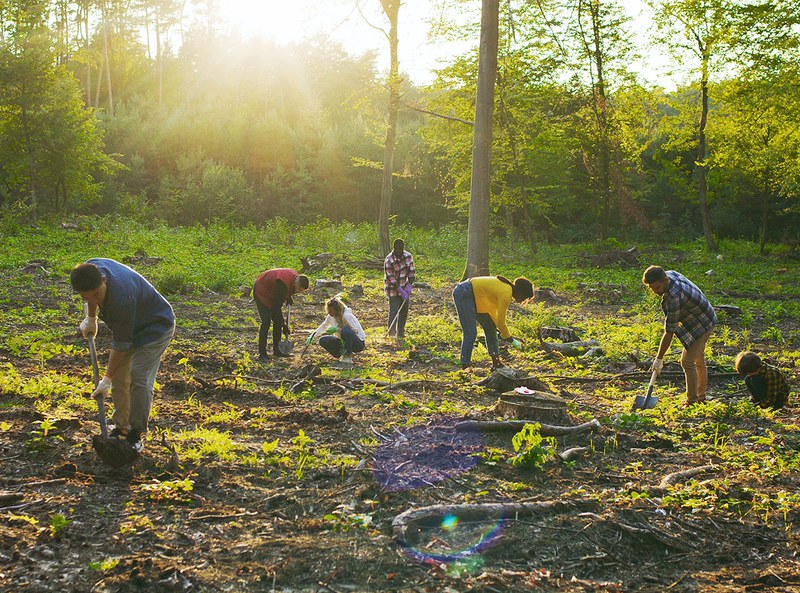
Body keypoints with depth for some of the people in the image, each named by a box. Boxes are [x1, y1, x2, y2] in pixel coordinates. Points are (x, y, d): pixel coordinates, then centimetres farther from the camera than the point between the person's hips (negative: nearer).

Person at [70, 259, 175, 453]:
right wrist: (90, 318, 18)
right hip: (131, 327, 8)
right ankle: (121, 427, 19)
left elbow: (121, 344, -29)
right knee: (119, 376, 7)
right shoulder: (91, 268, -20)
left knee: (138, 377, -17)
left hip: (156, 327, -8)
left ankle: (136, 434, -7)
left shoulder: (122, 298, -41)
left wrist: (107, 378, -21)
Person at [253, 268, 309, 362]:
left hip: (272, 293, 8)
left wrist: (288, 297, -3)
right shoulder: (283, 283, -38)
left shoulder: (295, 278, -13)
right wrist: (284, 325, -28)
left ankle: (277, 350, 14)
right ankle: (262, 354, -13)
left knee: (278, 321, 5)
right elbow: (277, 305, -32)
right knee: (266, 322, -16)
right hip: (261, 292, -8)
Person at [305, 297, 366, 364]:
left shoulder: (346, 316, -24)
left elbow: (355, 330, -29)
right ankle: (343, 356, 2)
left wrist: (337, 329, -32)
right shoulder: (331, 317, -2)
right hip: (344, 341, 7)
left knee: (345, 331, -38)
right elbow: (323, 326, 14)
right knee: (323, 340, -8)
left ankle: (348, 357, -21)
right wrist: (312, 336, 2)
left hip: (359, 343, -7)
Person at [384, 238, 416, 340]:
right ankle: (392, 333, -4)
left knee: (404, 310, 11)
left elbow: (412, 272, -2)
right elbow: (391, 279, -21)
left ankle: (401, 332, 24)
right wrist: (401, 291, -24)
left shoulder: (408, 256, -5)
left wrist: (409, 287, -13)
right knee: (394, 311, -10)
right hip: (393, 289, -6)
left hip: (404, 287, 6)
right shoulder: (389, 261, -21)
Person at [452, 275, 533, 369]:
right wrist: (512, 340, -5)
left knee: (490, 327, 11)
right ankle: (465, 367, -15)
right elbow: (501, 322, -17)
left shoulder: (507, 287, 7)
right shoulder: (506, 294, -21)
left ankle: (496, 362, 13)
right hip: (463, 294, -11)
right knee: (470, 333, -15)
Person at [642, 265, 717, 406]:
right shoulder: (670, 274, -13)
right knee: (699, 359, 19)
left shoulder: (675, 297, -38)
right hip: (705, 319, 10)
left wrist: (659, 359, -26)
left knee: (687, 361, -11)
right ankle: (701, 397, 31)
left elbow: (669, 332, -32)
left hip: (701, 325, -10)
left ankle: (692, 401, -2)